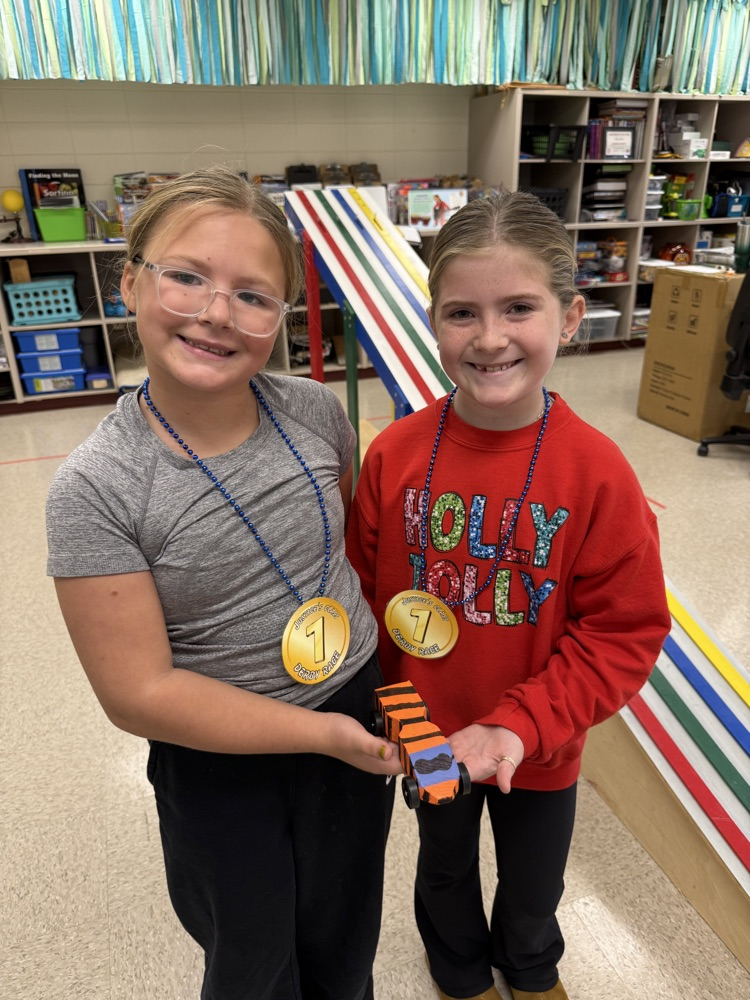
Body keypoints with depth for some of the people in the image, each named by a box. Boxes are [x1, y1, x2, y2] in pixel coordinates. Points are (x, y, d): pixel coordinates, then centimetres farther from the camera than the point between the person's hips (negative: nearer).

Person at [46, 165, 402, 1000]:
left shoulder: (315, 411, -12)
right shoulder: (95, 488, -23)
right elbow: (139, 692, -20)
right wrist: (321, 732, -20)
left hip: (360, 710, 4)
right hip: (220, 767, -3)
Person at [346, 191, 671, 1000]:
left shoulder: (596, 470, -24)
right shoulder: (393, 455, -19)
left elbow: (625, 632, -17)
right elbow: (364, 594, -6)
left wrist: (521, 726, -24)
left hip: (540, 752, -1)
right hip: (429, 742, 1)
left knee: (533, 888, 28)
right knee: (445, 871, 30)